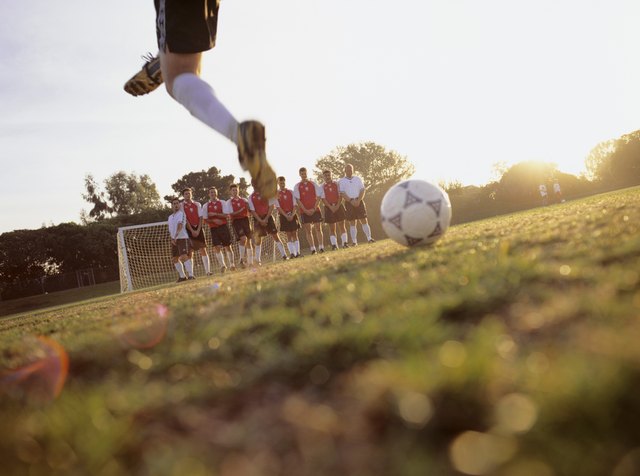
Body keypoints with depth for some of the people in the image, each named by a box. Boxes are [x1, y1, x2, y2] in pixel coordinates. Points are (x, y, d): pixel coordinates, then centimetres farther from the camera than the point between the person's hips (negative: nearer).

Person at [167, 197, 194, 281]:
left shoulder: (181, 213, -5)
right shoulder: (170, 217, 19)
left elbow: (180, 225, -18)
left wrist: (176, 235, -29)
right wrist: (172, 238, 4)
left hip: (182, 238, -8)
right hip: (174, 240, 8)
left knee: (184, 256, -20)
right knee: (174, 259, 8)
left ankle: (191, 275, -22)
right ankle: (182, 276, 19)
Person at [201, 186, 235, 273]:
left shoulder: (222, 203, 5)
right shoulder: (205, 206, 6)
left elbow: (226, 215, -6)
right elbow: (205, 220, 1)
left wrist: (215, 214, -13)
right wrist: (214, 220, -14)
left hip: (223, 226, 0)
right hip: (213, 228, 1)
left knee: (227, 246, 4)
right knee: (216, 247, -10)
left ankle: (232, 264, 17)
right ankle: (222, 265, -4)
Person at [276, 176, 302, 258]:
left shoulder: (291, 192, 6)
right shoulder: (276, 194, 1)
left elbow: (295, 205, 2)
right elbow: (278, 207, -5)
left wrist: (292, 215, -11)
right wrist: (286, 216, -13)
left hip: (293, 215, 1)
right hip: (284, 216, -1)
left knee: (295, 234, 0)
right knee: (288, 235, -3)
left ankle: (297, 252, 0)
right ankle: (291, 253, -5)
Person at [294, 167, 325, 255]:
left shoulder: (313, 184, 7)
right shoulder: (297, 186, 4)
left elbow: (319, 197, 3)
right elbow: (297, 199, -1)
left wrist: (314, 208, -8)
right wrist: (305, 210, -10)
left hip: (315, 210, 1)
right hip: (305, 211, 0)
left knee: (318, 228, 1)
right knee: (308, 230, -1)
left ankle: (321, 248, 4)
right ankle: (313, 249, 1)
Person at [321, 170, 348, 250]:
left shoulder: (336, 184, 6)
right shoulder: (322, 186, 3)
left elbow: (340, 196, 1)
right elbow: (323, 198, -2)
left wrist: (337, 206, -12)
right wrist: (331, 207, -13)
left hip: (338, 206, 1)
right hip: (329, 208, -1)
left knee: (342, 225, 1)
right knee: (332, 228, 0)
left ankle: (344, 242, 3)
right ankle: (334, 244, 2)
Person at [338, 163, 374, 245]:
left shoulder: (358, 179, 11)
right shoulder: (341, 181, 6)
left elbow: (363, 190, 3)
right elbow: (342, 193, -4)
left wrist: (358, 200, -12)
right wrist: (351, 201, -17)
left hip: (359, 201, 1)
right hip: (349, 203, -1)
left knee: (364, 220, -3)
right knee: (352, 223, -1)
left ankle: (369, 238, -1)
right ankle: (354, 241, 1)